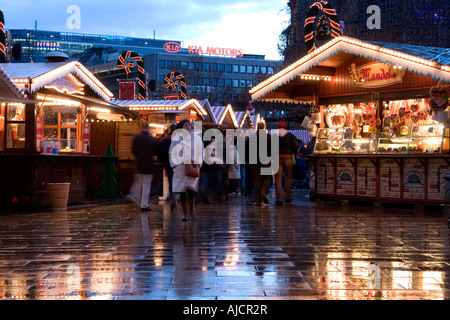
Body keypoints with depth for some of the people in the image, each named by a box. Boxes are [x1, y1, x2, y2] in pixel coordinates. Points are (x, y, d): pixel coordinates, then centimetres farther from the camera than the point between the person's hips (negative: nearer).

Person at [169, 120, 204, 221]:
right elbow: (172, 152, 9)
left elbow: (201, 152, 10)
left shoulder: (197, 138, 6)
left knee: (191, 188, -20)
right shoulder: (176, 138, 5)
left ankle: (192, 207, 5)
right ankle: (185, 213, 13)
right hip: (180, 167, 1)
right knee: (182, 192, 2)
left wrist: (197, 163, -4)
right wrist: (175, 165, -1)